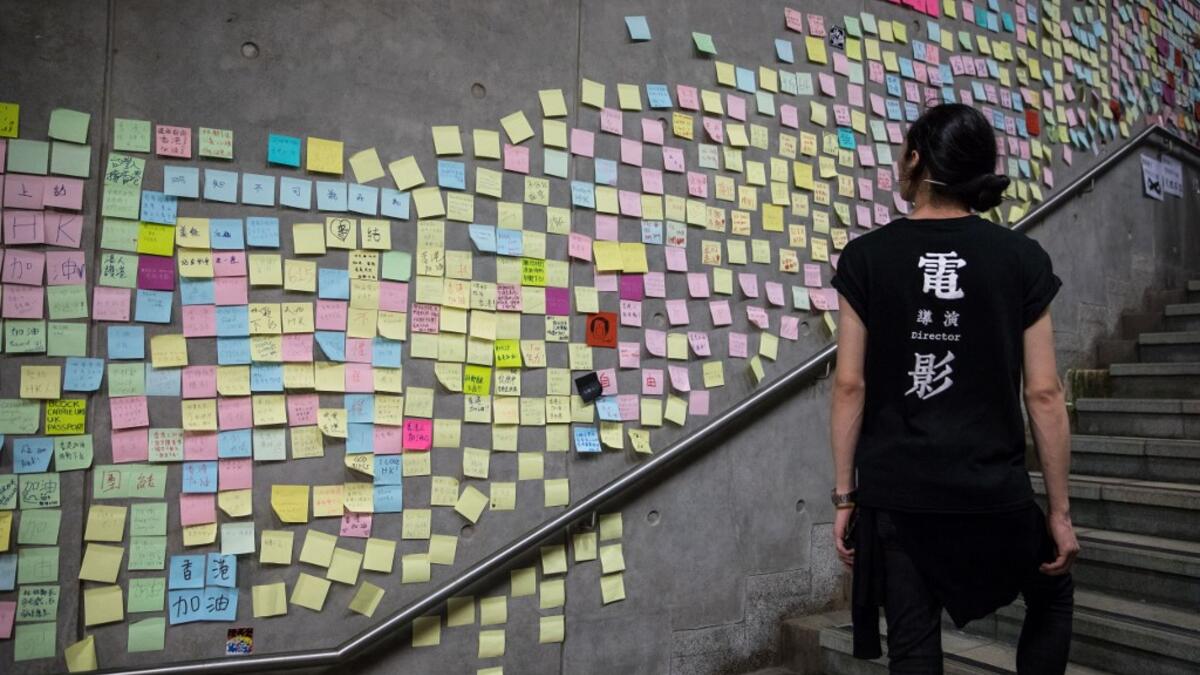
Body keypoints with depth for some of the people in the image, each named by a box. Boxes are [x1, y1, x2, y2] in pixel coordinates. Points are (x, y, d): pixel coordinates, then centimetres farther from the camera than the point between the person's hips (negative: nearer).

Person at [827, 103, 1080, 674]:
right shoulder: (1023, 258, -3)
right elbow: (1043, 393, -3)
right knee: (1052, 597, 29)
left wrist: (844, 494, 2)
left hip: (894, 495, 0)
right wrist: (1059, 508, 6)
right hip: (992, 493, 1)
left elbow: (850, 385, -6)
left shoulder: (865, 257, -5)